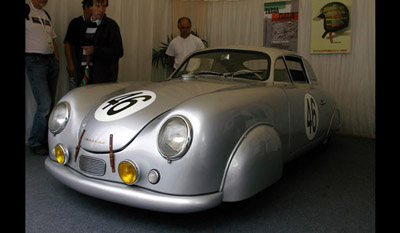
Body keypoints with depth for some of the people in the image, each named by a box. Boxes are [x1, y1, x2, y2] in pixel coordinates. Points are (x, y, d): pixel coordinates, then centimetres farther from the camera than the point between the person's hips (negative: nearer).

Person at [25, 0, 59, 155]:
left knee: (50, 105, 6)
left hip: (51, 61, 7)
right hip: (34, 61, -7)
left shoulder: (46, 14, 18)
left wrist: (56, 61, 13)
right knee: (45, 105, -13)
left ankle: (45, 140, 16)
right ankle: (34, 142, 2)